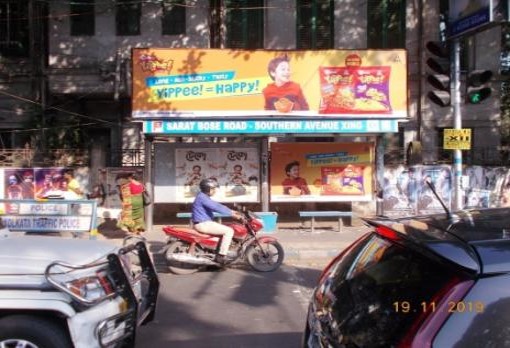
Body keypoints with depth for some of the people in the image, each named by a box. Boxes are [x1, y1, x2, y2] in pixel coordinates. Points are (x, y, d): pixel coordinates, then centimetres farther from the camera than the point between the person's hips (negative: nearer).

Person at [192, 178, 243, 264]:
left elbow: (217, 206, 18)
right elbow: (217, 207, -24)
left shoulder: (204, 197, 17)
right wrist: (232, 214, -24)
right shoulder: (202, 197, -16)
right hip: (203, 224, -11)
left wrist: (232, 211, 10)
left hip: (205, 223, 11)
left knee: (227, 229, 21)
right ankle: (221, 256, -17)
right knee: (229, 231, -15)